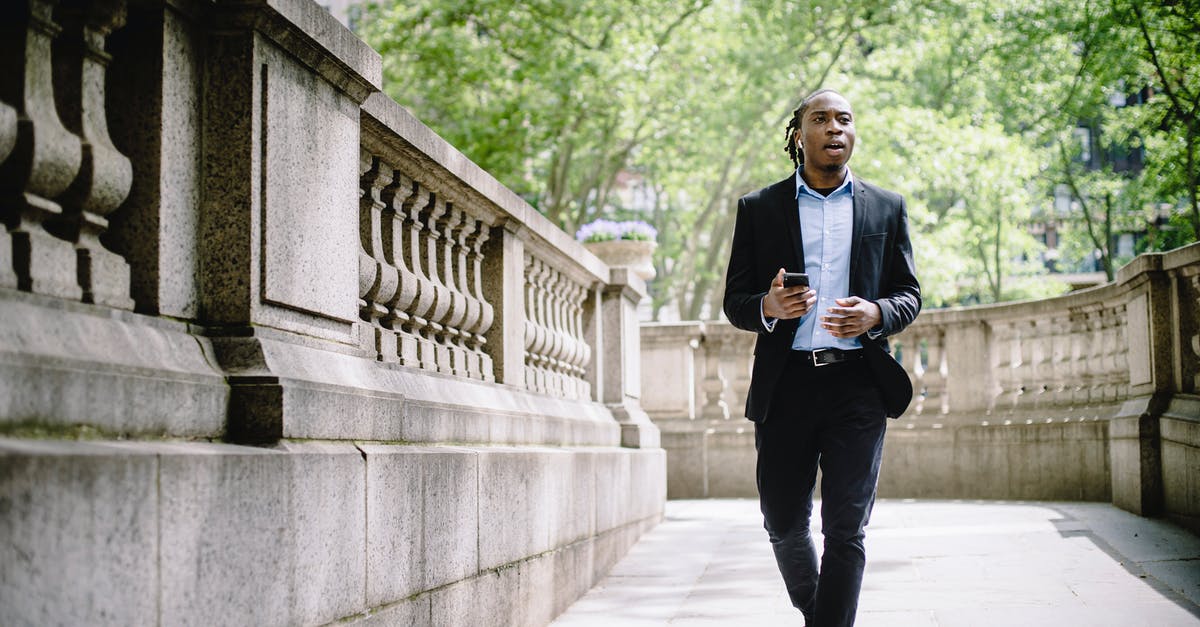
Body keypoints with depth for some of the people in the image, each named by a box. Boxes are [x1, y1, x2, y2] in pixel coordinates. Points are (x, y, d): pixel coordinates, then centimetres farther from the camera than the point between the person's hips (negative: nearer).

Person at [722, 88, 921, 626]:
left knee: (846, 529, -6)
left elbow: (910, 294, 12)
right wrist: (767, 307, -15)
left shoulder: (887, 208, 13)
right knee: (783, 522, 7)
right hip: (785, 385, 1)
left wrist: (877, 314, -11)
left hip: (858, 384, 0)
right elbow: (734, 301, 8)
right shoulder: (758, 209, 10)